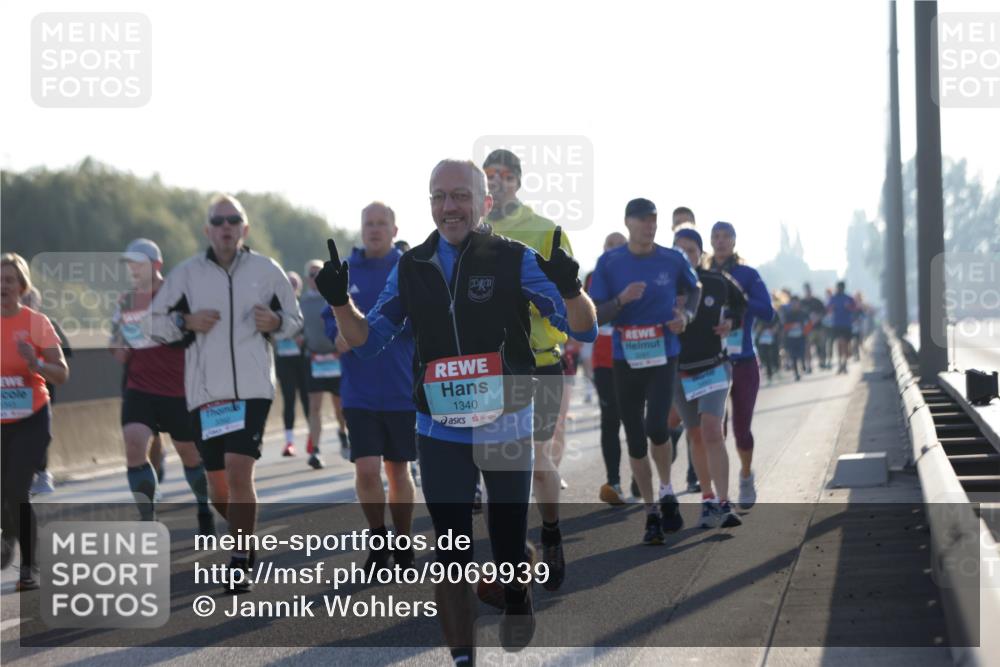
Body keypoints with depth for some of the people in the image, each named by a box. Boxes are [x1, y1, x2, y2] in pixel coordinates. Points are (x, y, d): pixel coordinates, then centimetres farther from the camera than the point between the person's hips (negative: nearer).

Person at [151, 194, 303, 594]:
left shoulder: (267, 270, 5)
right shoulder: (187, 273, 5)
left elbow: (295, 319, 16)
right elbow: (154, 323, 11)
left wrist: (276, 322, -6)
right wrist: (186, 321, -8)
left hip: (253, 389, -2)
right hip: (205, 392, 2)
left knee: (239, 472, -18)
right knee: (218, 489, 8)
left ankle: (240, 563, -10)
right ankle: (246, 537, 36)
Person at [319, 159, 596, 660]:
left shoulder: (515, 260, -7)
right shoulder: (411, 269, 3)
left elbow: (583, 330, -11)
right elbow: (367, 341, 10)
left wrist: (569, 288, -32)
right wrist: (340, 302, -10)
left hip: (507, 429, -2)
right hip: (439, 435, 2)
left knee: (509, 545, 10)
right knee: (451, 552, 3)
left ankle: (518, 612, 39)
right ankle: (461, 659, 10)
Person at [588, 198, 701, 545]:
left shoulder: (673, 260, -1)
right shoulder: (609, 263, -3)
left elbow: (694, 290, 19)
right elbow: (596, 315, -3)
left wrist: (685, 314, -1)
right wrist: (621, 300, -21)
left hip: (663, 357, -1)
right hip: (626, 360, 1)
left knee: (656, 427, -20)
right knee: (635, 441, 5)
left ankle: (667, 491, 6)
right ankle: (652, 513, 17)